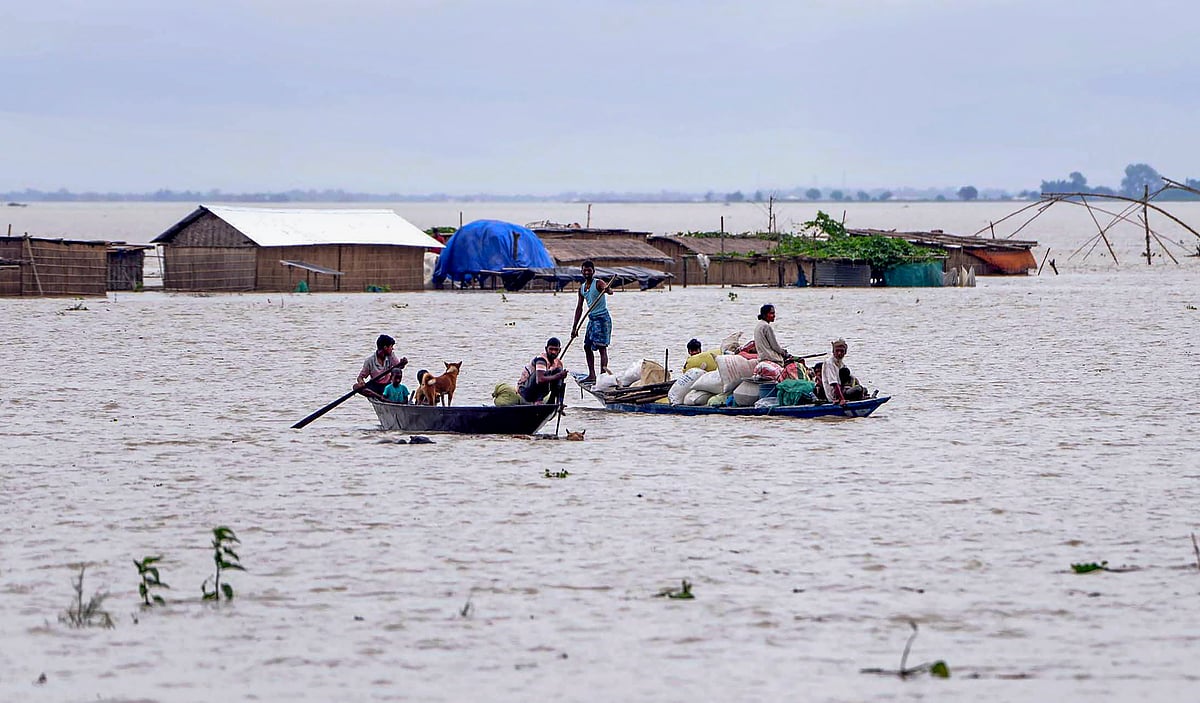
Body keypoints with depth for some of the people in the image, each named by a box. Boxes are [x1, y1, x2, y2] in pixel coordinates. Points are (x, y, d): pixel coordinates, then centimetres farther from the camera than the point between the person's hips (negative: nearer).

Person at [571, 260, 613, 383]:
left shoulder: (598, 283, -11)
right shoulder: (582, 288, 12)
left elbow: (609, 291, -32)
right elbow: (579, 308, 17)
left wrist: (608, 289, -57)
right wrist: (574, 327, 16)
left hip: (602, 318, -9)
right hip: (592, 318, 9)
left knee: (602, 346, -12)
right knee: (587, 346, 11)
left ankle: (603, 373, -17)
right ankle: (592, 375, 16)